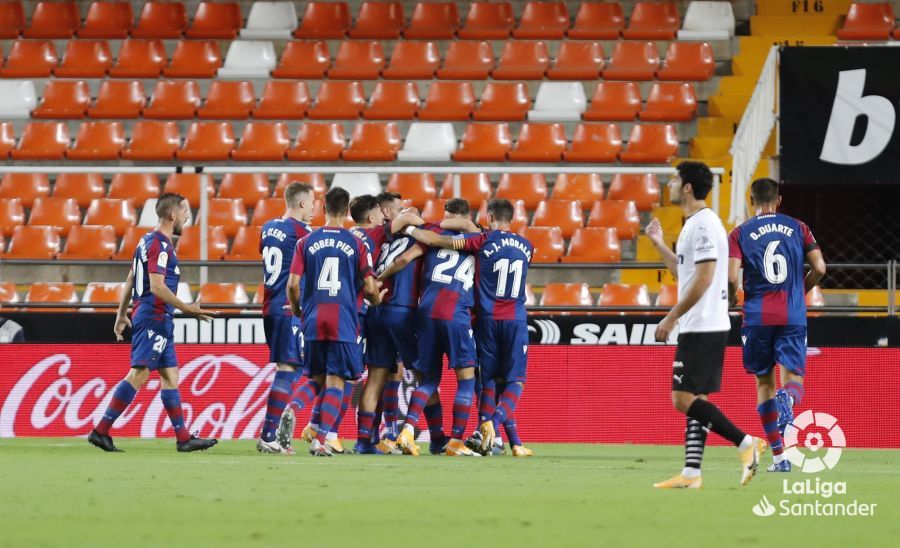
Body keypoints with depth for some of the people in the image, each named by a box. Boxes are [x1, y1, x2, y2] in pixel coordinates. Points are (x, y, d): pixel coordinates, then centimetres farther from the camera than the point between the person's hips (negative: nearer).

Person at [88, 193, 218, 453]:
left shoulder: (148, 241, 17)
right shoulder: (160, 244, -14)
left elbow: (130, 280, 21)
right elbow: (157, 287, -21)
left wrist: (122, 314, 25)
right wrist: (188, 309, -17)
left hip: (158, 321, 10)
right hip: (154, 317, -10)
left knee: (170, 375, 9)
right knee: (138, 374, -11)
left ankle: (183, 438, 10)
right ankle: (101, 431, -12)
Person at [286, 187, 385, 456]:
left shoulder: (306, 242, 3)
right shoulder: (356, 244, 0)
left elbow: (293, 284, -1)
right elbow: (369, 287, 0)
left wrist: (297, 311, 17)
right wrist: (377, 300, 23)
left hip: (313, 320, 2)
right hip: (344, 322, -2)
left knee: (318, 379, 18)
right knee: (336, 381, -1)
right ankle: (321, 438, -12)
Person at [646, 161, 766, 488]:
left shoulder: (703, 224, -15)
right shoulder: (694, 224, 17)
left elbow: (703, 279, -21)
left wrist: (672, 317, -19)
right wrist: (659, 244, 27)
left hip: (703, 327, -10)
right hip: (699, 327, 10)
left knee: (684, 398, -11)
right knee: (693, 400, 7)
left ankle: (747, 443, -11)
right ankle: (691, 473, 6)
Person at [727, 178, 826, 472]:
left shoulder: (740, 234, 2)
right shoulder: (797, 228, 7)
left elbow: (732, 276, -9)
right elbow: (819, 268, 1)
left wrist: (732, 299, 11)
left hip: (757, 316, 0)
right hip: (793, 315, 0)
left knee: (764, 383, 10)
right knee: (793, 376, 2)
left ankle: (779, 456, 8)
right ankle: (788, 399, -38)